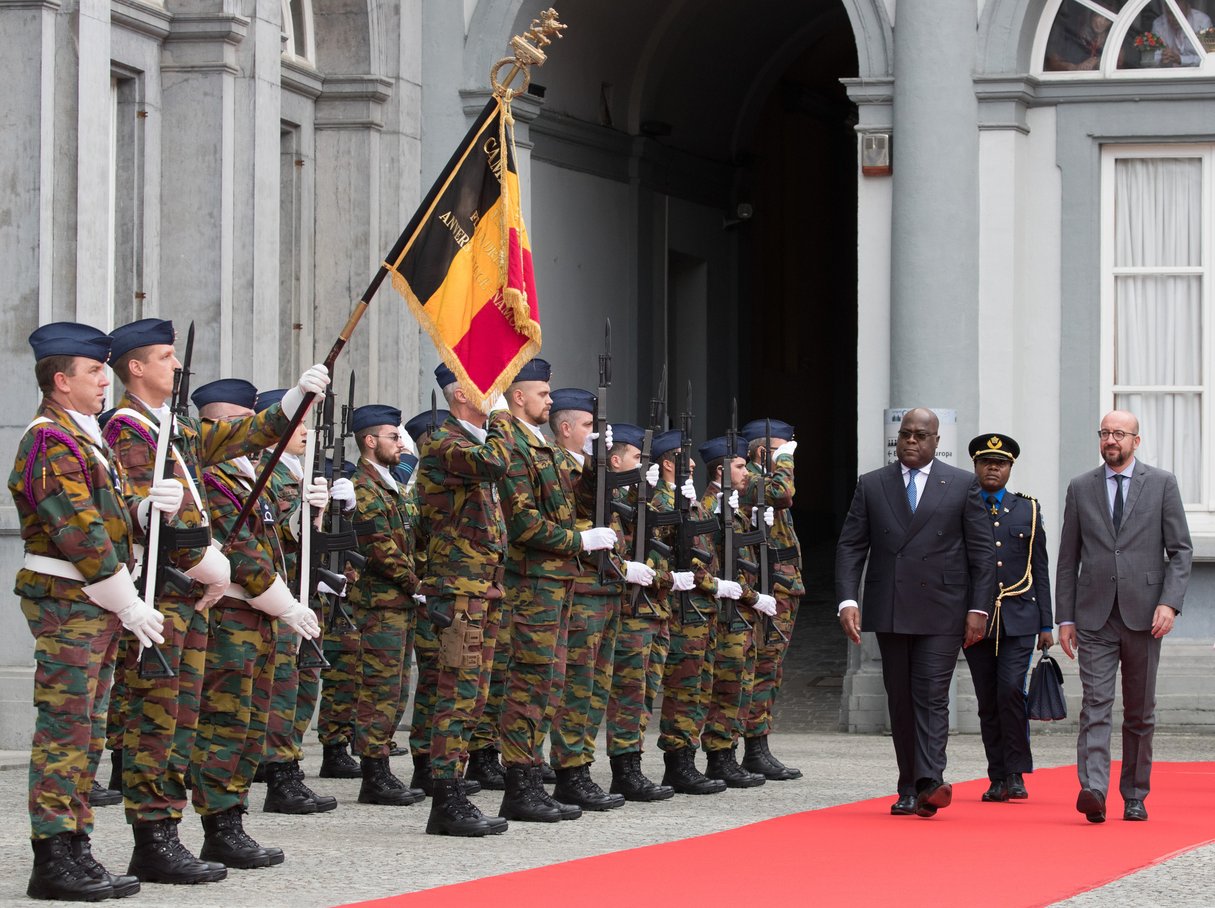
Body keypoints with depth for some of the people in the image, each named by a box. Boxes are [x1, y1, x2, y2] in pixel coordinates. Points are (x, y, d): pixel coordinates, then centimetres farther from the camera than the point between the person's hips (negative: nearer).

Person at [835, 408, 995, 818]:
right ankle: (909, 789, 11)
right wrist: (848, 601, -8)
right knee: (900, 701, 6)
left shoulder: (963, 485, 4)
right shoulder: (871, 485, 9)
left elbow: (982, 552, 3)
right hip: (890, 613, 3)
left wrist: (979, 609, -5)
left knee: (932, 696, -12)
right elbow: (850, 547, 5)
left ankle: (930, 783, -21)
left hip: (941, 614, -3)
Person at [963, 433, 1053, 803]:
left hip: (1019, 619, -1)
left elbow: (1040, 569, 10)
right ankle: (998, 779, 9)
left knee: (1011, 689, -16)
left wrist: (1046, 624, 5)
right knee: (988, 701, 2)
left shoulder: (1028, 509, 10)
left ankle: (1016, 773, -8)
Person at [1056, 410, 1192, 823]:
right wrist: (1065, 618, 6)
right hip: (1094, 617, 0)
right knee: (1095, 704, -12)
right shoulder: (1080, 488, 9)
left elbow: (1181, 549, 2)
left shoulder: (1162, 483, 4)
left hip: (1143, 614, 0)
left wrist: (1169, 602, -11)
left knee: (1140, 712, 6)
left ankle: (1135, 797, 16)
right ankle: (1092, 790, -24)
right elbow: (1068, 558, 11)